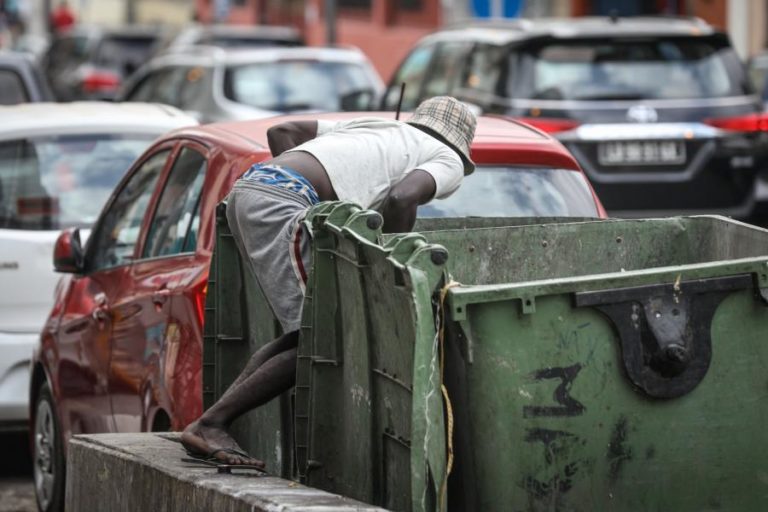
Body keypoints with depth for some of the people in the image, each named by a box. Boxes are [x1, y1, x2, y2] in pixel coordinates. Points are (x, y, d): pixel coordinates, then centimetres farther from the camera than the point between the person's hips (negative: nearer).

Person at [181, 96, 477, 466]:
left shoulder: (369, 127, 36)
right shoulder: (448, 161, 16)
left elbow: (282, 131, 29)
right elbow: (401, 199, -7)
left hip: (245, 190, 8)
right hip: (278, 202, -8)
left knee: (301, 335, 13)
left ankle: (213, 420, 4)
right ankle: (209, 426, -12)